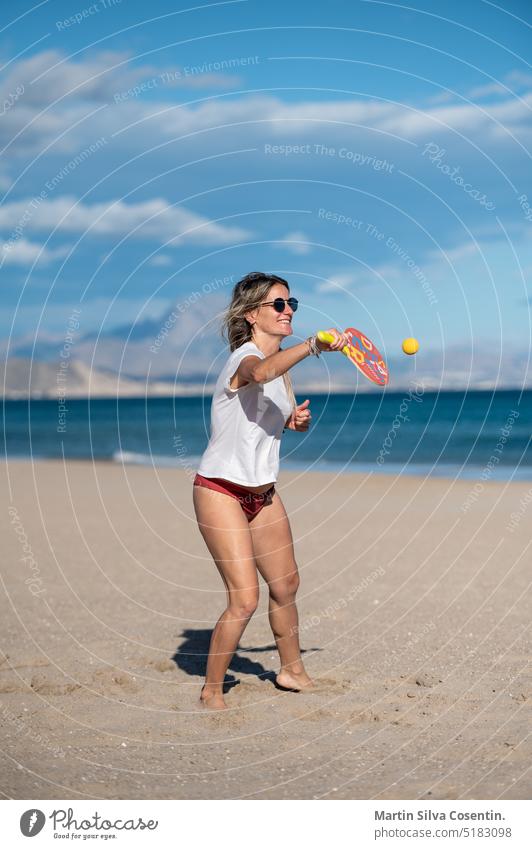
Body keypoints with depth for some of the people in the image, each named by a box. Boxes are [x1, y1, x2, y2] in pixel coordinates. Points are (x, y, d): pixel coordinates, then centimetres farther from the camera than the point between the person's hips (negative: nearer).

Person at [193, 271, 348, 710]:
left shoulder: (281, 363, 7)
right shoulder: (245, 358, -20)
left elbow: (288, 418, 23)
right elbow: (260, 373, -48)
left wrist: (300, 420, -1)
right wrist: (314, 344, -60)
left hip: (263, 493, 9)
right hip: (221, 492, -9)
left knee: (286, 584, 18)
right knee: (244, 600, -13)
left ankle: (292, 670, 39)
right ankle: (211, 691, 4)